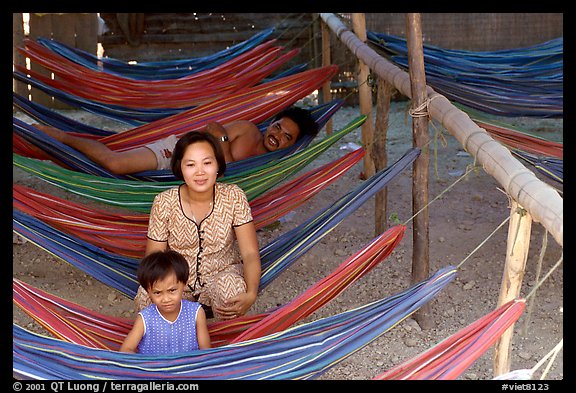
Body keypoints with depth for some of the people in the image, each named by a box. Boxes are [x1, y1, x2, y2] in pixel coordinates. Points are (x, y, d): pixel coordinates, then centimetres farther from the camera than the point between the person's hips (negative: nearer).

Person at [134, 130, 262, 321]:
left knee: (233, 290, -35)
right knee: (146, 300, -31)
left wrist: (251, 294, -34)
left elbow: (250, 253, -15)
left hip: (221, 273, 0)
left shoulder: (233, 196, -15)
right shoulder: (164, 203, -15)